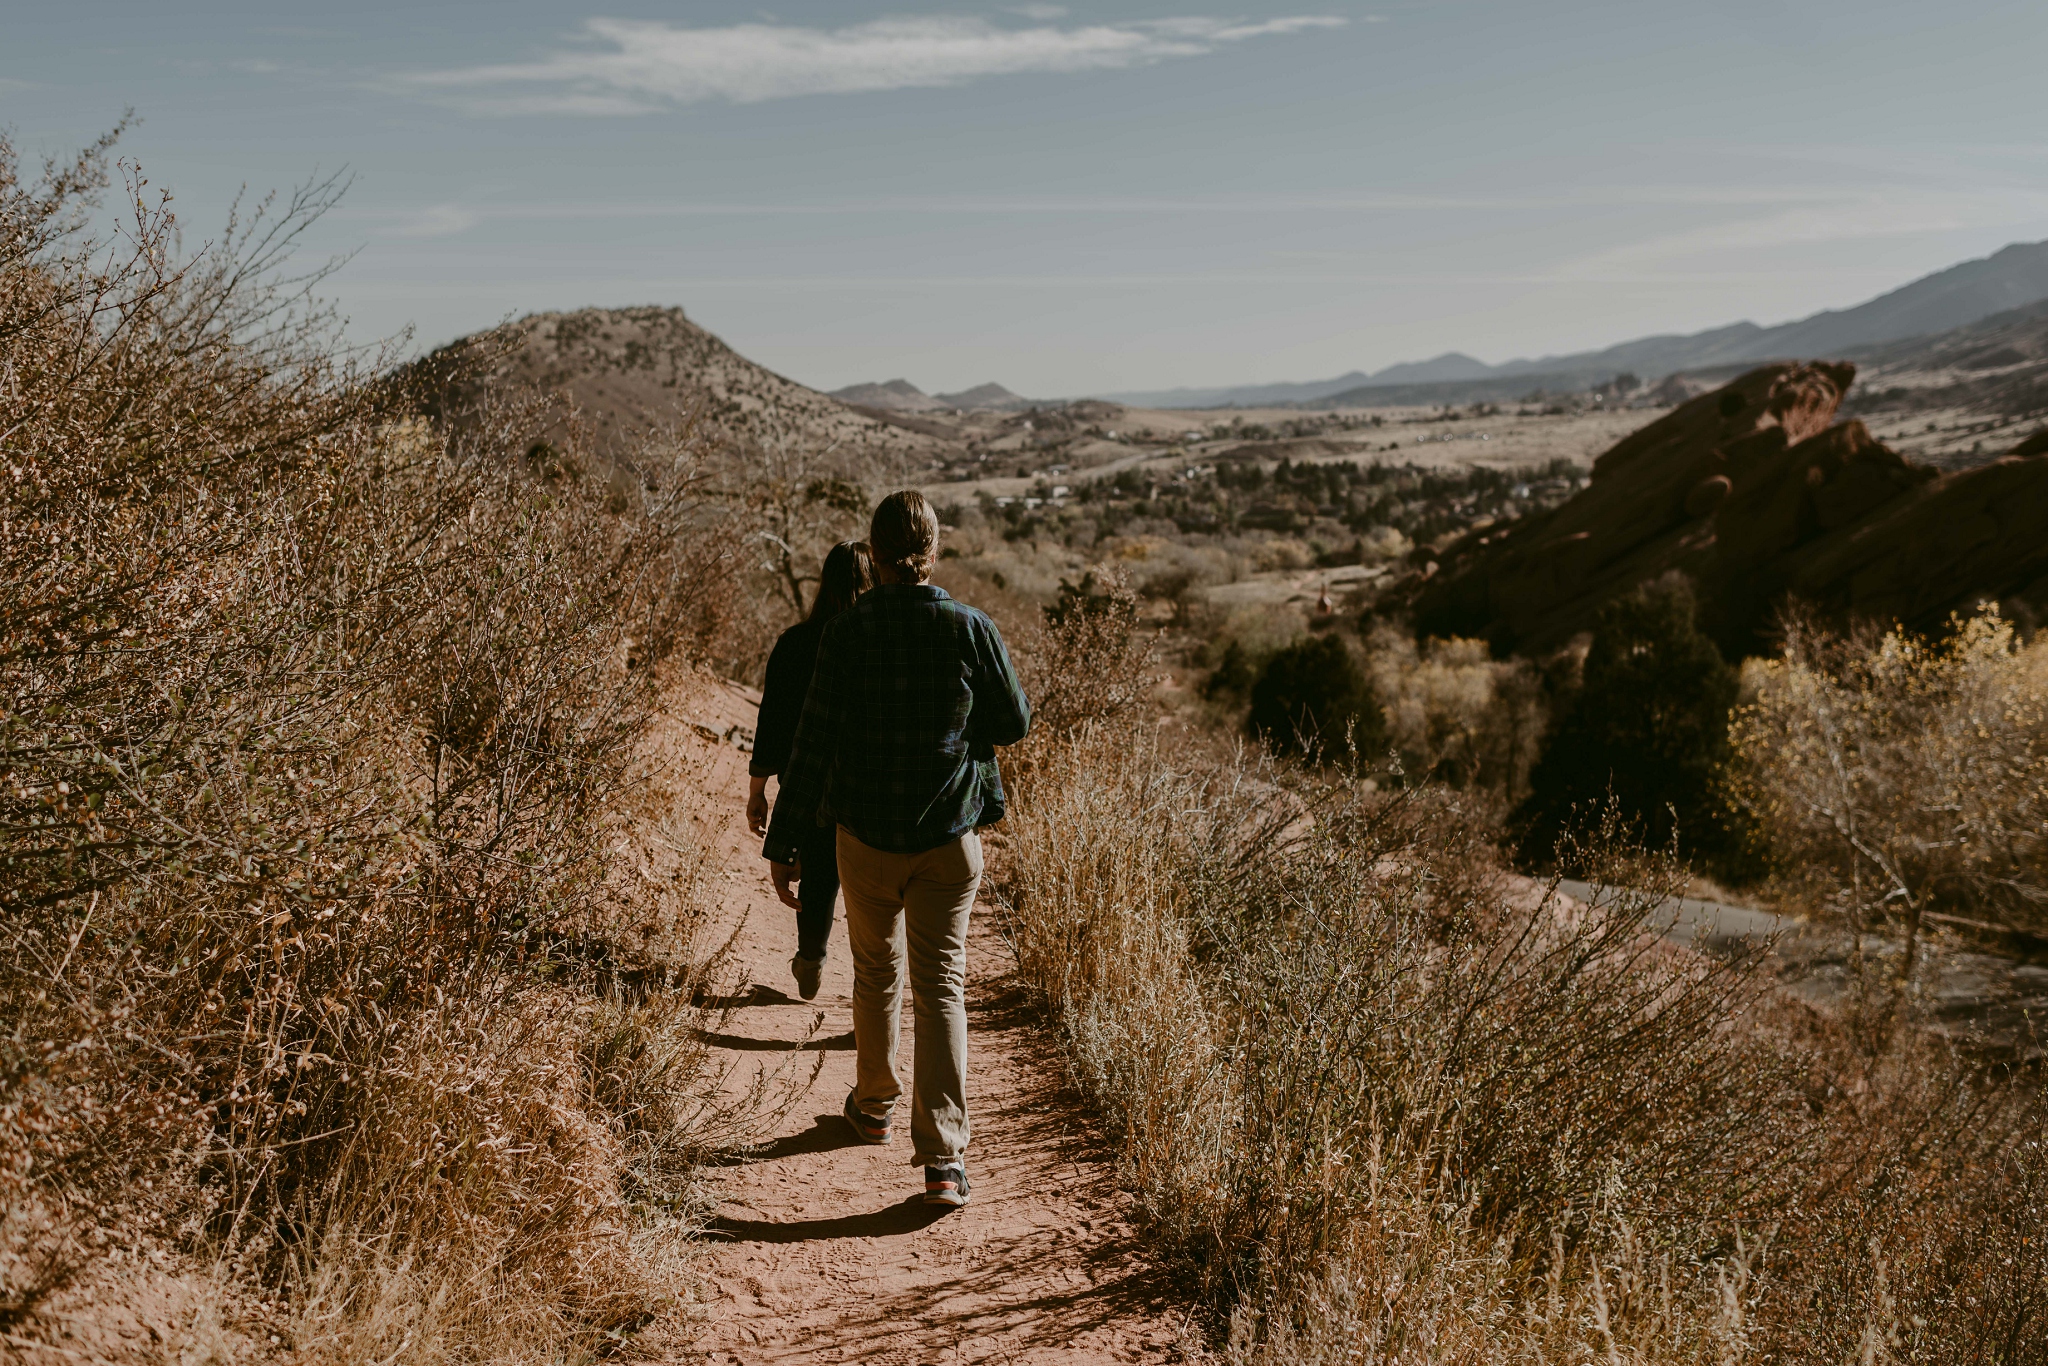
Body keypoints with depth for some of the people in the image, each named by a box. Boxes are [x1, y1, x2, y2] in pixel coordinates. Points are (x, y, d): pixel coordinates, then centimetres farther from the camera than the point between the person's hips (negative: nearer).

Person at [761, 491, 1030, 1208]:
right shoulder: (970, 628, -9)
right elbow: (1014, 721, 1)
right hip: (949, 834, 0)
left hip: (865, 832, 1)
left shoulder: (846, 632, -10)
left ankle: (875, 1108, 40)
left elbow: (813, 744, -10)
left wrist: (785, 842, -5)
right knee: (941, 986, 3)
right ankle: (942, 1157, -5)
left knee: (875, 970, 21)